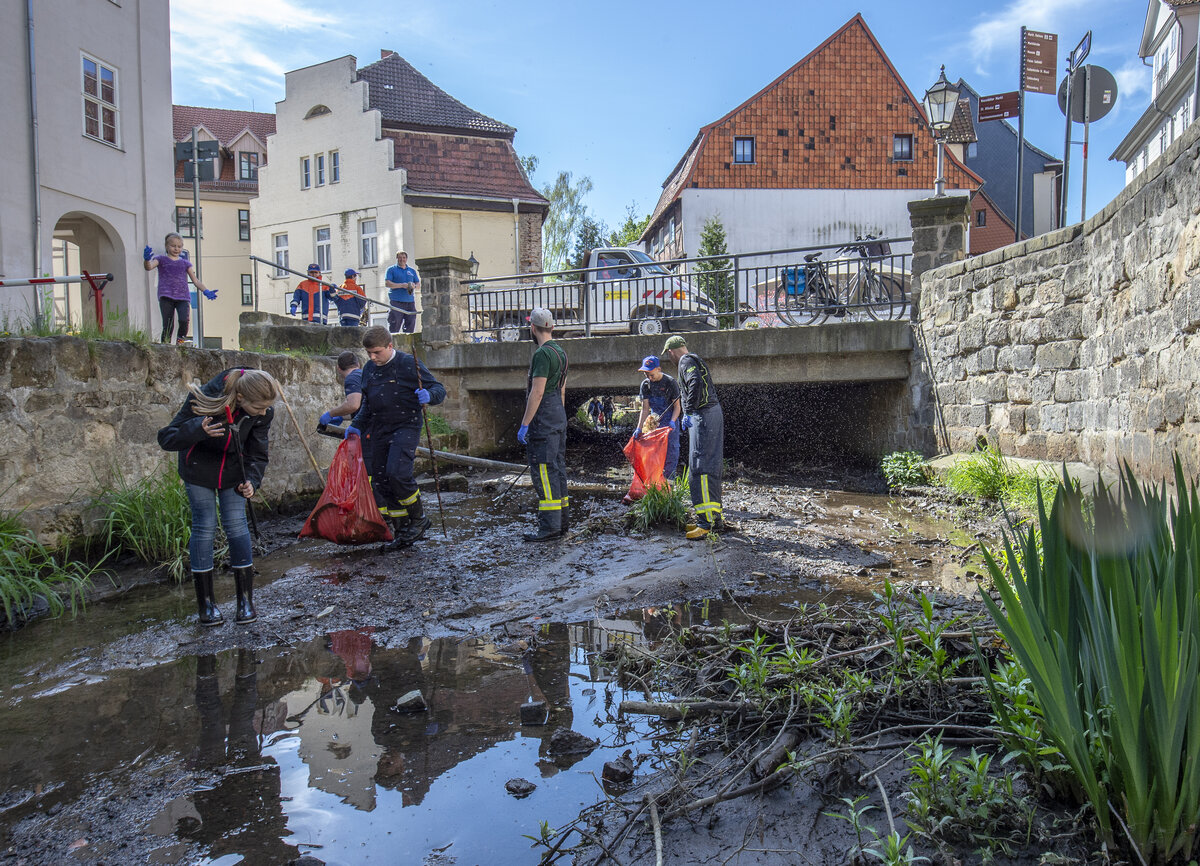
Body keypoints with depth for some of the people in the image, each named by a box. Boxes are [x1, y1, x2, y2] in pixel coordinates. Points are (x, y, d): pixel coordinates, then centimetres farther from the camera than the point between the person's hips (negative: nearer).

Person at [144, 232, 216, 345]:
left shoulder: (185, 263, 20)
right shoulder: (161, 259, 15)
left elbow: (196, 280, 14)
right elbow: (149, 267, -4)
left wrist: (206, 291, -4)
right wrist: (147, 259, -29)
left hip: (183, 296, 1)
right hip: (166, 296, -1)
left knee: (184, 320, -22)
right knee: (168, 325, -11)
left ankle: (180, 340, 0)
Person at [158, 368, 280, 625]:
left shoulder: (263, 413, -22)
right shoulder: (204, 399, -32)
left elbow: (257, 455, -9)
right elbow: (166, 439, -27)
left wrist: (251, 481, -28)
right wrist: (198, 430, -46)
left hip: (233, 471, 2)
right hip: (199, 467, -2)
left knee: (236, 525, -4)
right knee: (204, 528, -3)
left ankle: (246, 600, 5)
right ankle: (206, 603, 8)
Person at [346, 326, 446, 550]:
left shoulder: (409, 364, -7)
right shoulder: (369, 369, 13)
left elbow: (439, 389, -7)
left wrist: (429, 395, -29)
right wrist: (357, 426, 14)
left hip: (405, 428, -7)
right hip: (378, 431, 7)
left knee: (397, 472, -23)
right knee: (381, 481, 5)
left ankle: (419, 519, -1)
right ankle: (402, 532, 15)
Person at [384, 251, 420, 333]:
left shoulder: (412, 271, 20)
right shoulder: (391, 270, 7)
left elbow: (419, 285, 19)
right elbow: (387, 283, -5)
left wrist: (414, 286, -5)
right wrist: (402, 285, -15)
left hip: (410, 302, 4)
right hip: (396, 302, -4)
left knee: (410, 328, 2)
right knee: (394, 328, -10)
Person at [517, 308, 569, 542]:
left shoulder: (543, 354, -15)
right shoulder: (560, 352, 15)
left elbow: (537, 392, -20)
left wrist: (525, 424, -18)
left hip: (543, 419, -10)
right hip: (559, 417, 10)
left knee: (543, 470, -8)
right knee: (557, 468, 13)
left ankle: (550, 527, -8)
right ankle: (563, 521, 19)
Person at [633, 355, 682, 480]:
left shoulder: (670, 382, -13)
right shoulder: (645, 384, -2)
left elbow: (677, 406, -8)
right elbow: (645, 409, -1)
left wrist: (672, 421, -25)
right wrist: (639, 428, -11)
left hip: (670, 422, -4)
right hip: (654, 422, 4)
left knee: (671, 450, -6)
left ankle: (668, 479, 4)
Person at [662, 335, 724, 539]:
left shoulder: (686, 361, -5)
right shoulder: (695, 361, 26)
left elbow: (695, 383, -24)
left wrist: (688, 412, -24)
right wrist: (683, 421, 36)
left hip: (703, 415, -10)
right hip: (713, 413, 10)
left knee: (700, 467, -14)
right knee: (711, 467, 12)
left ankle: (705, 522, -17)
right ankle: (715, 517, 17)